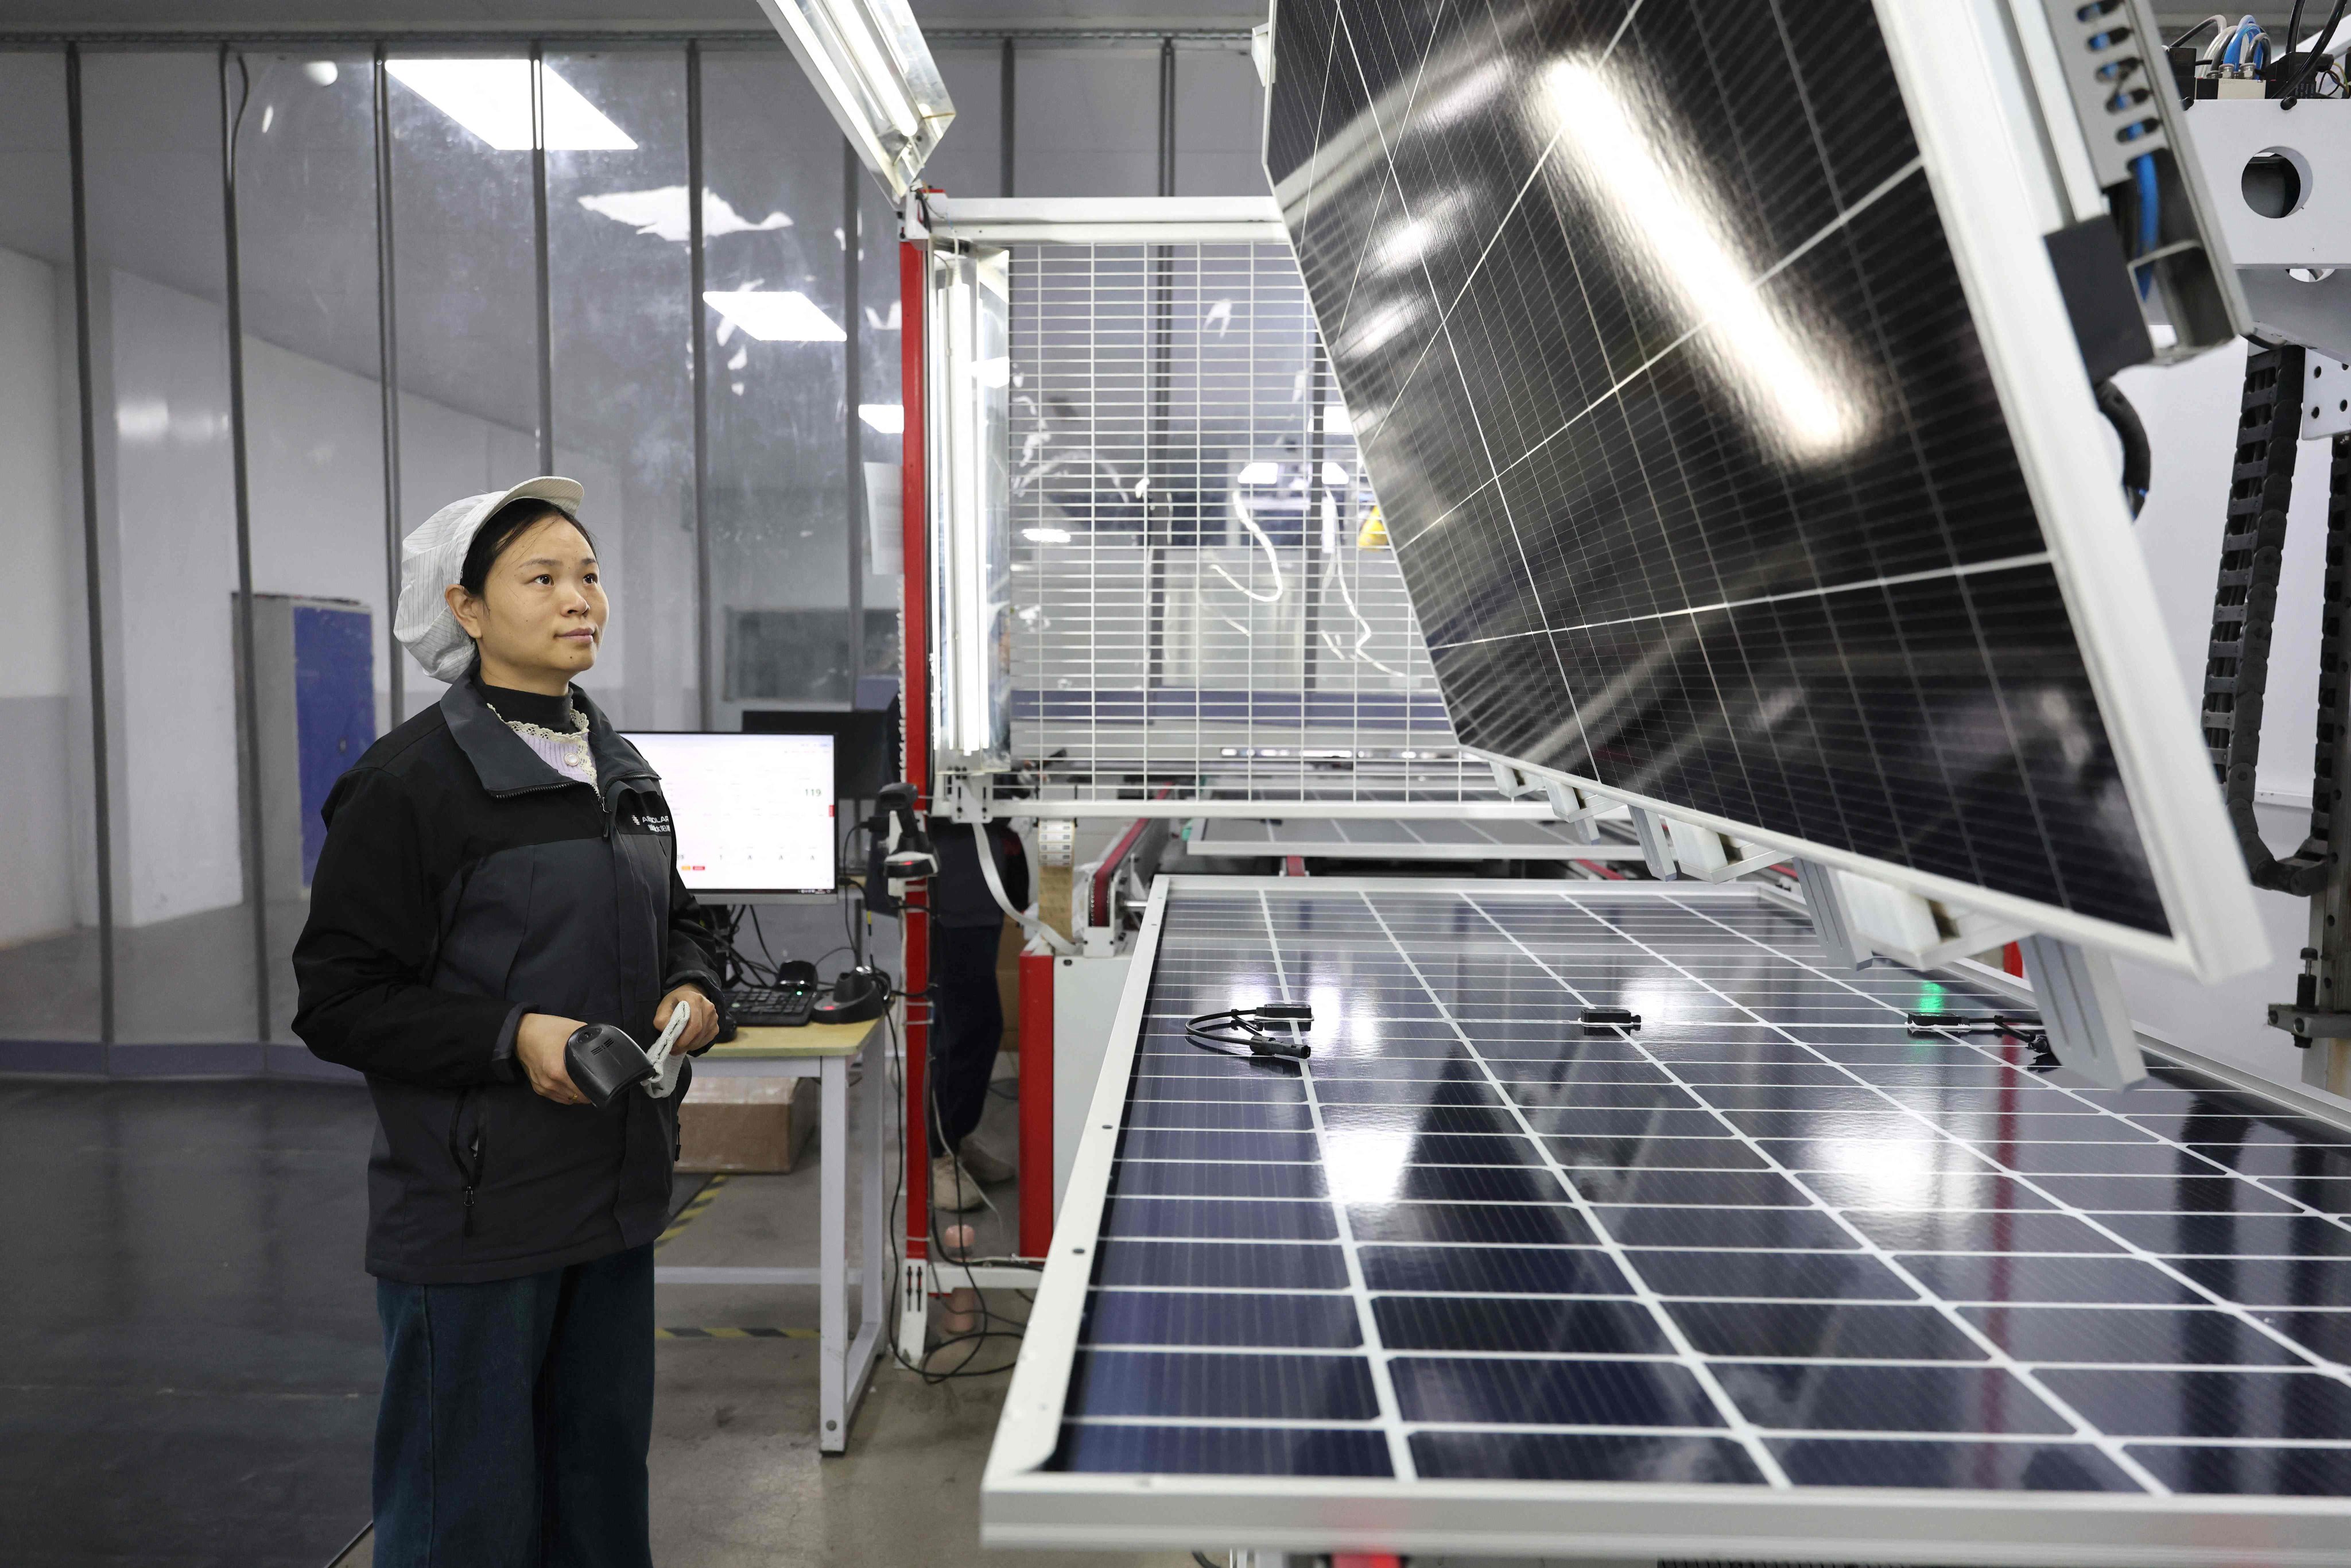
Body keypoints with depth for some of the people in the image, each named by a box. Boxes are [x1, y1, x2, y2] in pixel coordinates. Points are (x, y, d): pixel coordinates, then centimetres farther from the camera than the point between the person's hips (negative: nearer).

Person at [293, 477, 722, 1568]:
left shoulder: (623, 772, 10)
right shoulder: (412, 779, -12)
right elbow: (338, 1000, -12)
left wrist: (691, 992, 1)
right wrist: (513, 1036, -24)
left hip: (616, 1196, 7)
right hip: (476, 1212, -6)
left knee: (603, 1478, 20)